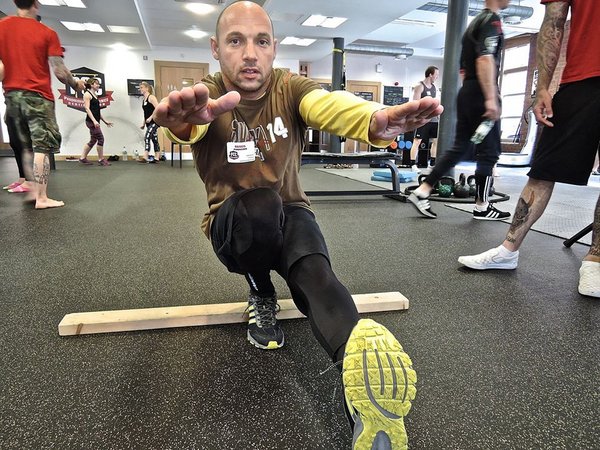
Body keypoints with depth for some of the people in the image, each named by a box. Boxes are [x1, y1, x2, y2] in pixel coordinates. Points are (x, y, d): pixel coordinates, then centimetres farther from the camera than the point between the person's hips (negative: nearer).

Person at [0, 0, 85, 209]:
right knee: (42, 147, -4)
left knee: (27, 147, 16)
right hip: (37, 96, -4)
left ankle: (33, 189, 17)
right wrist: (76, 85, 11)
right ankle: (42, 198, -7)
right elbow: (60, 72, -7)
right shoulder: (47, 33, -4)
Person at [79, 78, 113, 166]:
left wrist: (105, 121, 21)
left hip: (95, 121, 9)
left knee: (93, 141, 11)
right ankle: (101, 159, 0)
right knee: (100, 139, -8)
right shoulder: (87, 94, -6)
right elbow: (87, 109, -15)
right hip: (91, 121, -9)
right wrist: (94, 120, -25)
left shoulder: (95, 95, 19)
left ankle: (83, 158, 19)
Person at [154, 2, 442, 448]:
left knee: (314, 271, -31)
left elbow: (330, 103, -31)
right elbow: (188, 121, -36)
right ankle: (261, 297, -7)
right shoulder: (205, 95, -10)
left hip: (290, 215, 1)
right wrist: (183, 117, -62)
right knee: (259, 205, -34)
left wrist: (376, 118, -55)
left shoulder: (290, 88, -7)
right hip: (233, 226, 0)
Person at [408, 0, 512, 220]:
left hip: (466, 93, 9)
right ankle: (482, 206, 7)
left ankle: (422, 191, 2)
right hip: (480, 95, -9)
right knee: (488, 152, -1)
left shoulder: (475, 22, 22)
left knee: (460, 147, 9)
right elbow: (485, 60, -21)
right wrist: (491, 98, -26)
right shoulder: (492, 20, -7)